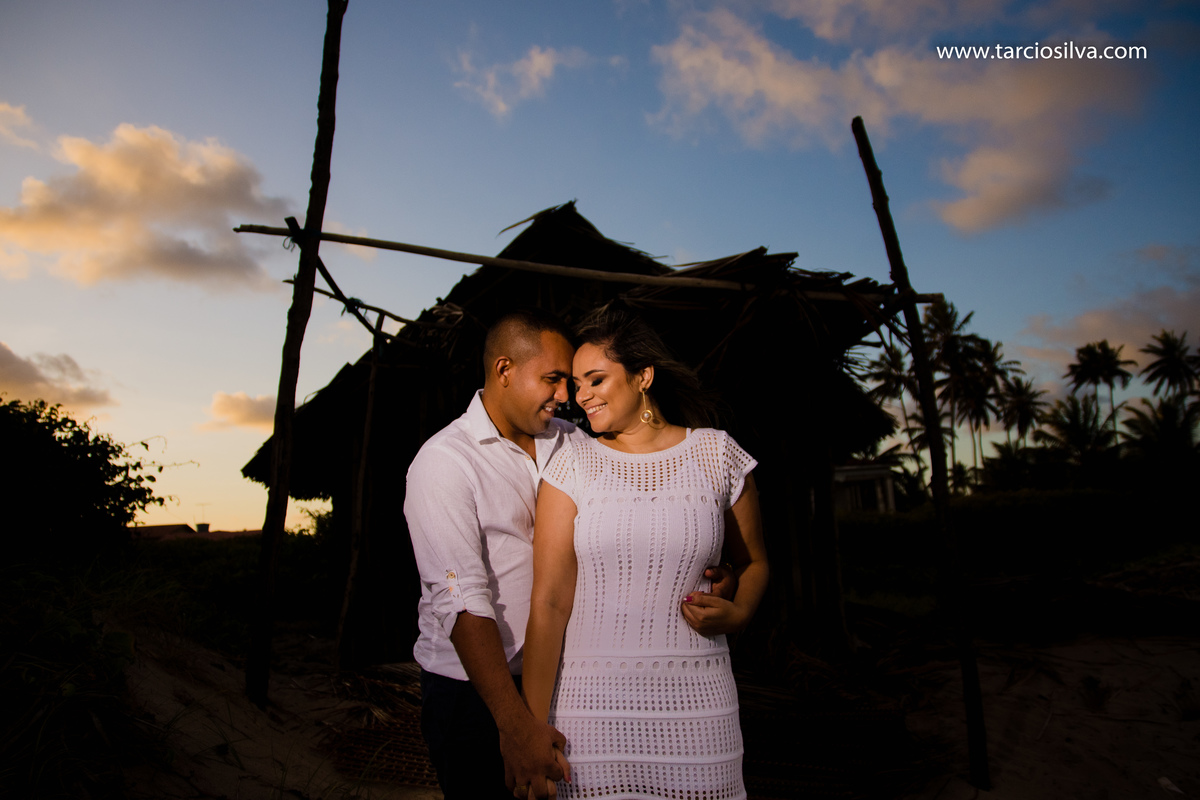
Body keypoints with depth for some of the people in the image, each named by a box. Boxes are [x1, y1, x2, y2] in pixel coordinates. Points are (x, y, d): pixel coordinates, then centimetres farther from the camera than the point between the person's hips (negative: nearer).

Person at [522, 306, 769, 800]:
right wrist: (533, 729, -8)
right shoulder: (572, 464, -2)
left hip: (694, 704, 1)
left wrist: (738, 613, -7)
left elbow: (753, 562, 14)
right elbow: (549, 602, -6)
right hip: (590, 699, 0)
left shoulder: (717, 454, 1)